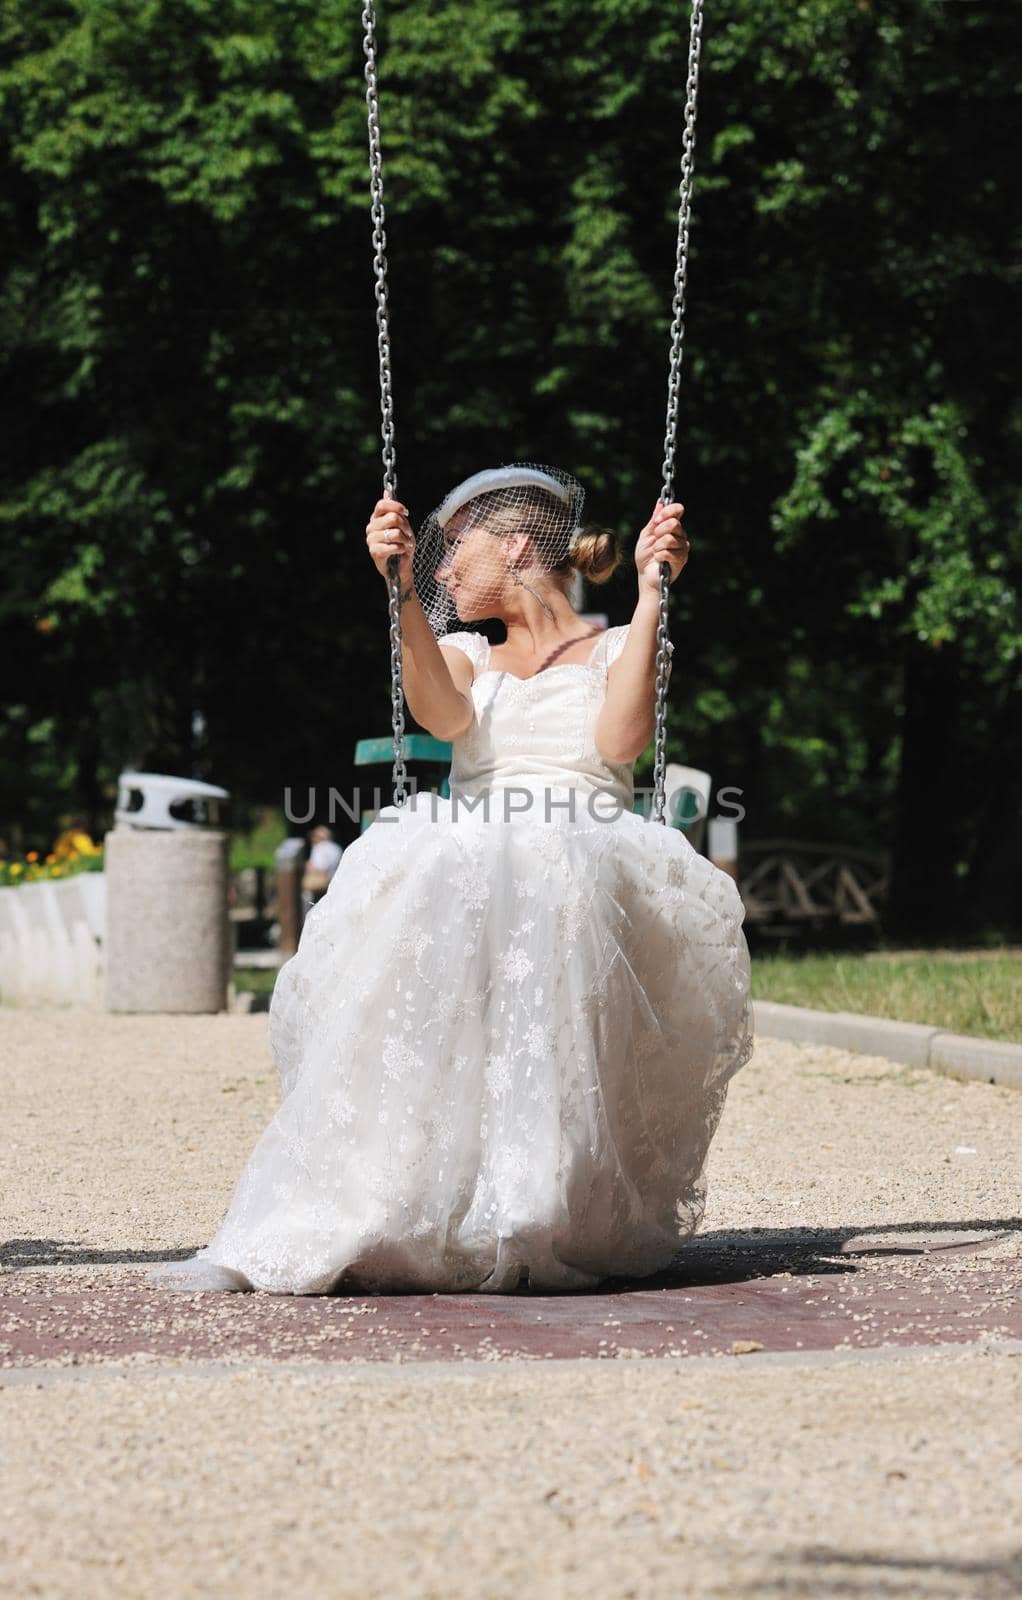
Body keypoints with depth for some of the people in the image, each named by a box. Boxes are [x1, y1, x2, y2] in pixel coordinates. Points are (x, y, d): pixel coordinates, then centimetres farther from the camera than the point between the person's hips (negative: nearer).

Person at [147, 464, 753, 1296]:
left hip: (592, 862, -1)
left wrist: (652, 594, 1)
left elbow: (620, 739, -2)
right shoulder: (463, 653, 30)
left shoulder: (621, 649, 23)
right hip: (462, 864, 2)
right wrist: (404, 590, -5)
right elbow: (445, 717, 4)